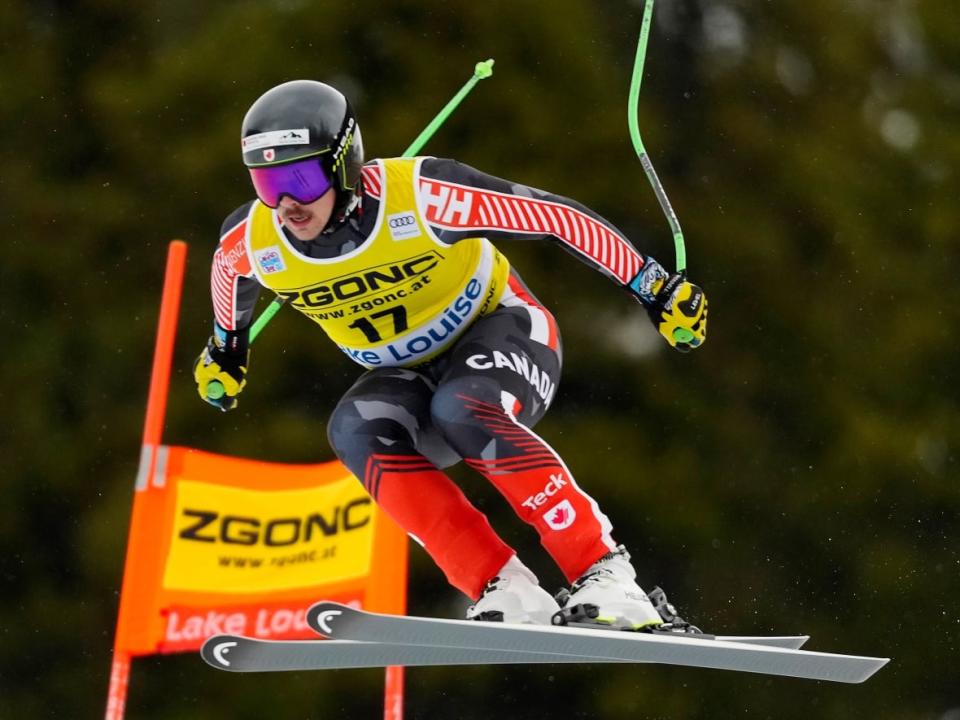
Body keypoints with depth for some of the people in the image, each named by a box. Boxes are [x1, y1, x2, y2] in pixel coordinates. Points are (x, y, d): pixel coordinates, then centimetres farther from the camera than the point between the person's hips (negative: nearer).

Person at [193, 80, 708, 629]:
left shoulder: (419, 193, -29)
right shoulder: (251, 241, -16)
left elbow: (557, 216, -23)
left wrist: (656, 287, -20)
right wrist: (226, 346, 27)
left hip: (501, 329, -4)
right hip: (409, 375, 4)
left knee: (462, 410, -37)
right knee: (356, 430, -28)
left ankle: (605, 574, -28)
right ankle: (505, 589, -27)